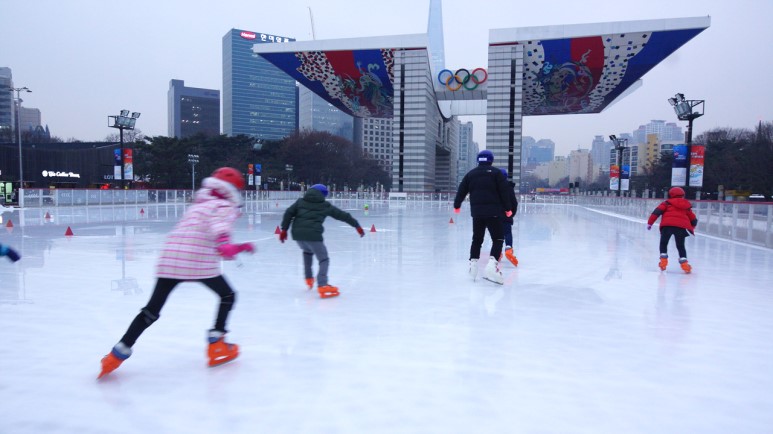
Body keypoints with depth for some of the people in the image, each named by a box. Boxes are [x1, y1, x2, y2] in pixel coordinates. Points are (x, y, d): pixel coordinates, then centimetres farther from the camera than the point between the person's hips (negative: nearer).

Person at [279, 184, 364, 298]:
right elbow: (343, 215, 16)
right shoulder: (326, 205, 13)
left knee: (307, 251, 34)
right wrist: (357, 225, 23)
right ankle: (322, 286, -14)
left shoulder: (300, 201, 19)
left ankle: (309, 278, 35)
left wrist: (284, 229, 12)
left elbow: (288, 213, 10)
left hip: (297, 234, 5)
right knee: (324, 259, 4)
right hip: (313, 235, -4)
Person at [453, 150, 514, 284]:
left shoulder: (470, 174, 11)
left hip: (476, 212, 4)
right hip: (493, 212, -4)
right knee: (498, 239, -1)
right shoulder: (496, 173, 2)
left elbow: (461, 191, 13)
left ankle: (473, 263, 14)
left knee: (477, 239, 17)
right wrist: (508, 208, 4)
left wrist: (457, 205, 27)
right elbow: (504, 192, -3)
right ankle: (492, 265, -18)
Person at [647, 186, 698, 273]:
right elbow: (693, 219, 28)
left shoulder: (667, 203, 17)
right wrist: (691, 228, 47)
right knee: (680, 246, 15)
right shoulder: (686, 206, 26)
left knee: (663, 243, 15)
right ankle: (684, 263, 3)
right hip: (682, 226, 2)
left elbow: (657, 211, 3)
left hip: (667, 225, -2)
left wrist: (650, 223, 4)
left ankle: (663, 262, 7)